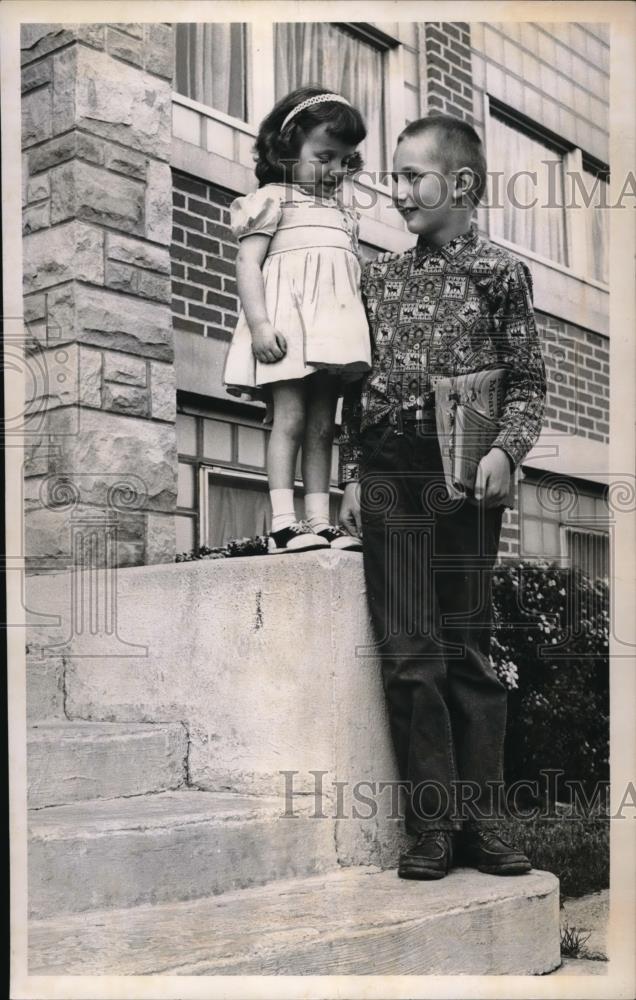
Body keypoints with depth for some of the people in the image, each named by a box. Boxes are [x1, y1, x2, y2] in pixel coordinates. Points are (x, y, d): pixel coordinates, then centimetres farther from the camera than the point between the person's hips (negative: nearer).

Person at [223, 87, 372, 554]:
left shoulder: (344, 212, 24)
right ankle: (283, 522, -12)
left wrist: (363, 329, 16)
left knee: (322, 424, 4)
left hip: (335, 330, 6)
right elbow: (248, 263, -5)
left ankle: (318, 518, 4)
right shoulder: (273, 199, 3)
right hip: (289, 327, -6)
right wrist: (259, 323, -17)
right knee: (290, 417, -11)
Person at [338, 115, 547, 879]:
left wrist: (505, 450, -14)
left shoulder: (499, 272, 7)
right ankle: (432, 827, 3)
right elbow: (357, 386, 14)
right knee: (408, 652, -2)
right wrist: (352, 477, 7)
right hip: (387, 476, 3)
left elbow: (527, 382, 3)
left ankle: (480, 821, 8)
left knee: (468, 647, 1)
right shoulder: (380, 277, 16)